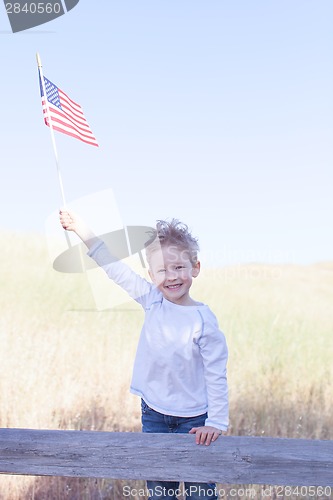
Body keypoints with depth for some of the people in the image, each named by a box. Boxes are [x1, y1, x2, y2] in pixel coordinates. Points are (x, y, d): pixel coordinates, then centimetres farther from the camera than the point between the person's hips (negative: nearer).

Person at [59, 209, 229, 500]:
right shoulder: (152, 300, -3)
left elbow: (216, 376, -12)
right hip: (153, 414, 4)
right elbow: (114, 266, 1)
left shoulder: (203, 321, -15)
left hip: (193, 420, -4)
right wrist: (80, 228, -1)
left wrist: (216, 423, -16)